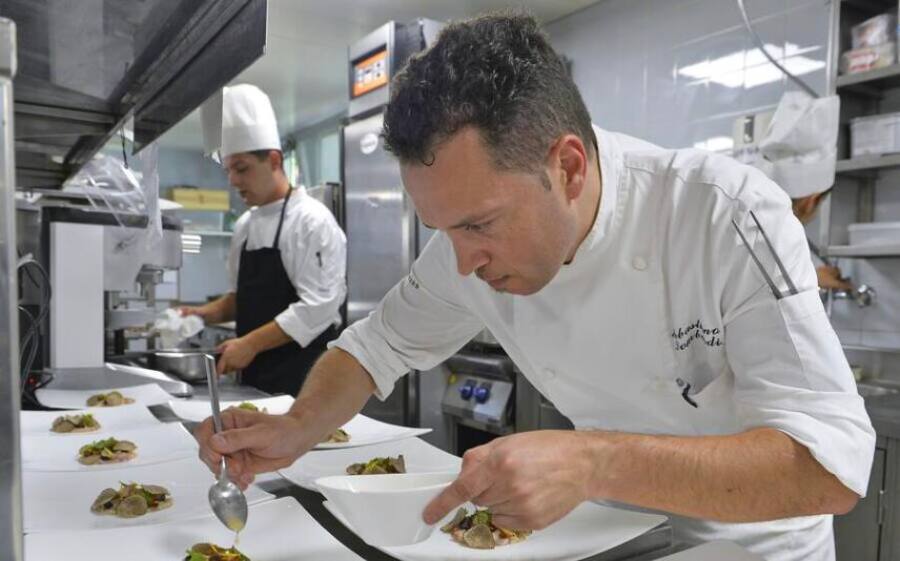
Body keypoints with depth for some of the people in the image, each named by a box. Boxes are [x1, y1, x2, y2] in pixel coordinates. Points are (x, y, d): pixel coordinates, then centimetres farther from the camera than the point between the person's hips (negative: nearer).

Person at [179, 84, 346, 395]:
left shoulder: (312, 221, -13)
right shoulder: (245, 225, 11)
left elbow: (318, 306, -20)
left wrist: (251, 343, -20)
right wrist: (208, 313, 2)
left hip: (301, 373, -7)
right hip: (255, 372, 7)